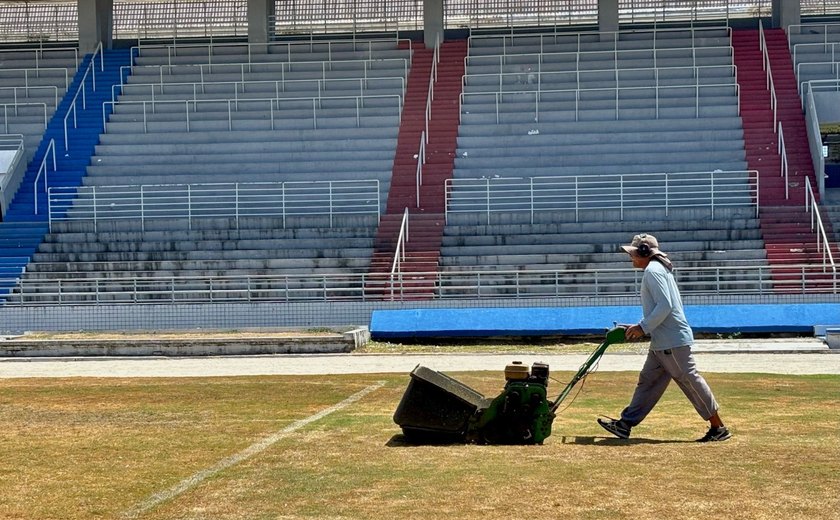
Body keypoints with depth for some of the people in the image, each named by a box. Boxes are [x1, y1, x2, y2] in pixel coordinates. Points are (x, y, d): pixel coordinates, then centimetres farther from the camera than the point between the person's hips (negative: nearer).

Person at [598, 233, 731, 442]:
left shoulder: (653, 271, -13)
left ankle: (718, 427, 2)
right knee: (648, 380, 11)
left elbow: (664, 306, -22)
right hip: (661, 342, 11)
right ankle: (625, 424, 15)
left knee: (690, 380, -5)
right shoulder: (659, 269, 19)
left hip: (672, 341, -11)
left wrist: (643, 327, -16)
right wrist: (642, 327, 16)